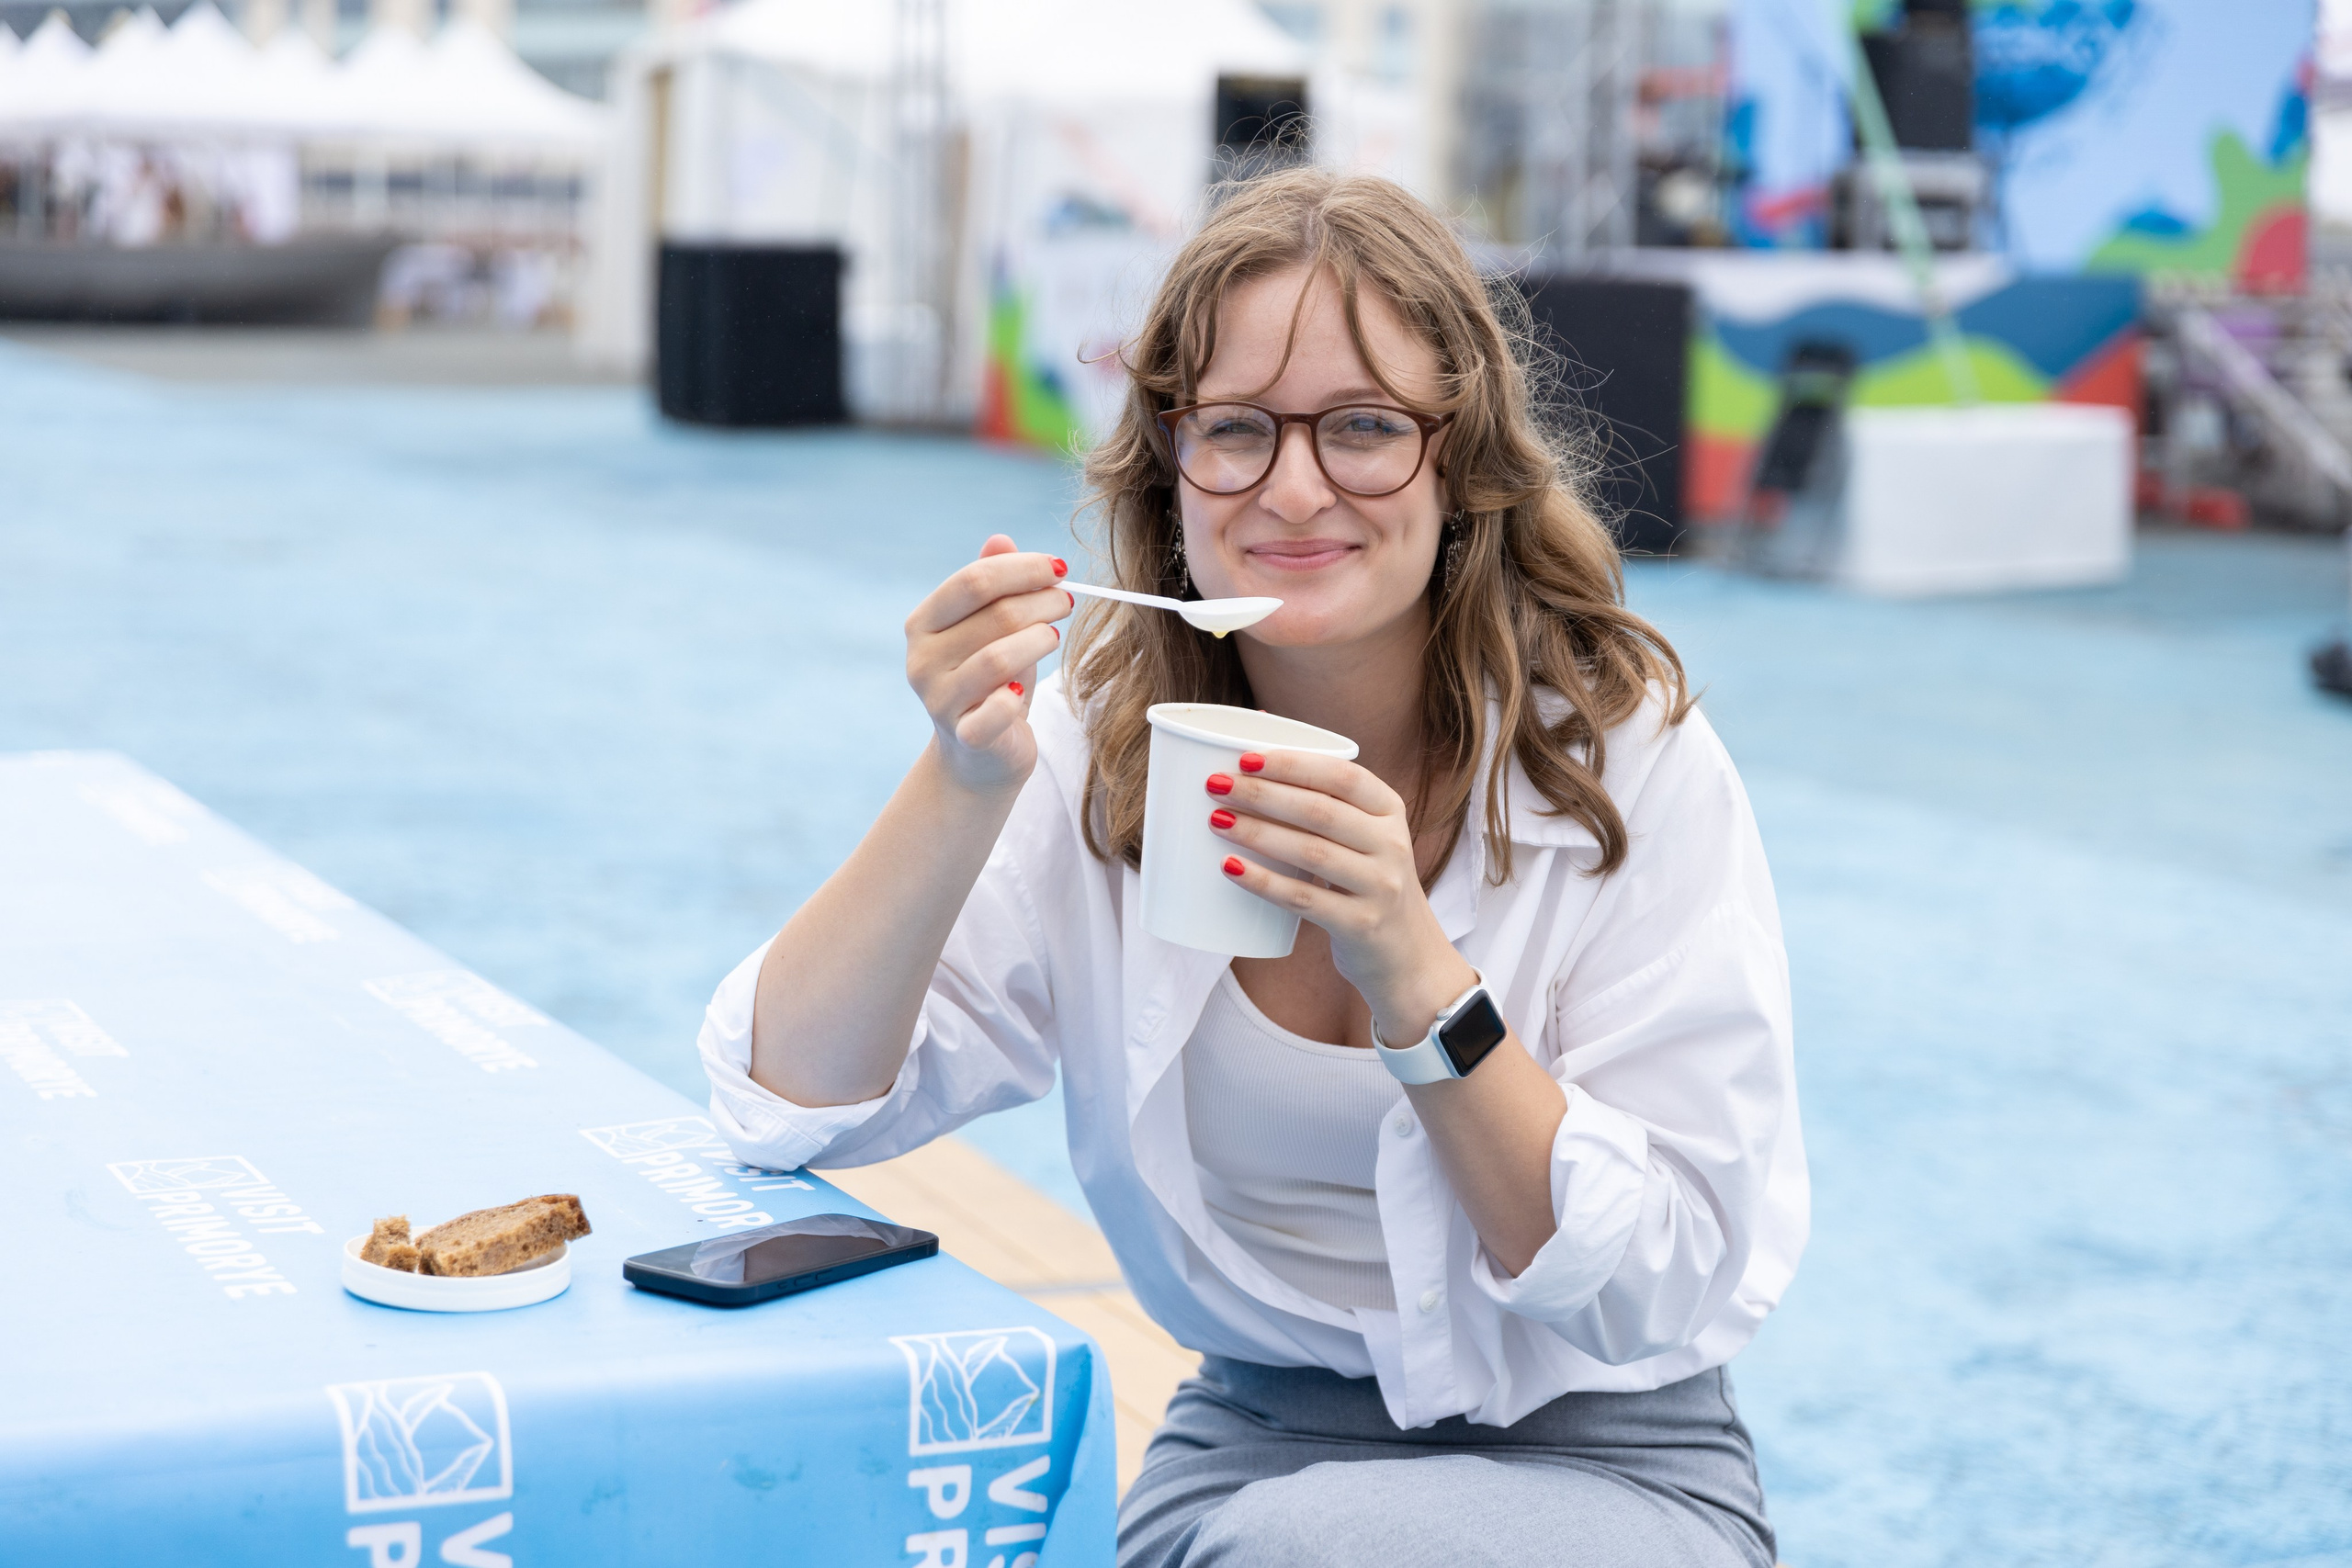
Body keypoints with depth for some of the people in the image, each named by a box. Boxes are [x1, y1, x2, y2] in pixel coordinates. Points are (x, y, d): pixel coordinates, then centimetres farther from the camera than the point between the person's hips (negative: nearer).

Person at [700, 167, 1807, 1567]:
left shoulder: (1629, 755, -13)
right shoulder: (1102, 743, -5)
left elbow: (1672, 1291, -16)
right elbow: (789, 1107, -11)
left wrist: (1415, 976, -29)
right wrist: (968, 780, -25)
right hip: (1253, 1439, 3)